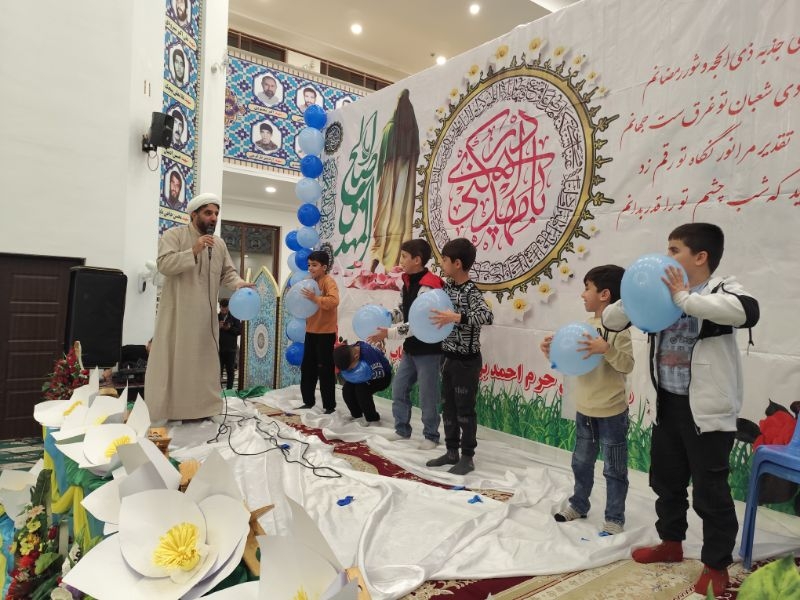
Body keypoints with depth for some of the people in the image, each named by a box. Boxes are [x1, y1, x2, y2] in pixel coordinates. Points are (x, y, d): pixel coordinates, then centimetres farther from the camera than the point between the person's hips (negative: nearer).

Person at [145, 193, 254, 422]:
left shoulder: (219, 243, 12)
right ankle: (162, 411, 6)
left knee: (203, 360, 9)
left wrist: (240, 284, -13)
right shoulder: (174, 235, -4)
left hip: (205, 315, 5)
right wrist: (193, 251, -24)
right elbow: (164, 264, -17)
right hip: (177, 313, -5)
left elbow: (228, 273, 8)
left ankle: (199, 407, 19)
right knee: (172, 360, -2)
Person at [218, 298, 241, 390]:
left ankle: (229, 390, 9)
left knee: (230, 371, 4)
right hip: (219, 348, 0)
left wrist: (230, 328, -14)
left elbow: (239, 330, 1)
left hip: (231, 348, 0)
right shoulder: (216, 317, 7)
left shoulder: (234, 318, 5)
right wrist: (217, 327, -13)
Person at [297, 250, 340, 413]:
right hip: (311, 331, 8)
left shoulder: (329, 281, -13)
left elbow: (333, 301, -28)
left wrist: (315, 298, -34)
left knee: (325, 370, -3)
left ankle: (330, 406, 6)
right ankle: (308, 402, 26)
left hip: (325, 333, -8)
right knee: (307, 368, 14)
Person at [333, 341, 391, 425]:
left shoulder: (368, 352, -36)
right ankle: (356, 415, 11)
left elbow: (380, 373, -31)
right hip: (365, 375, 7)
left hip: (383, 377, -7)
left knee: (361, 389, -28)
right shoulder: (348, 352, -17)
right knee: (347, 389, -13)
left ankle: (372, 418, -10)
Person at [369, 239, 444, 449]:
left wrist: (388, 333, -26)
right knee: (398, 389, 14)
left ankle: (431, 436, 20)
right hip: (410, 349, 9)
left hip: (428, 350, -9)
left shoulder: (429, 288, -22)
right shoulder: (408, 283, 6)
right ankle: (402, 429, 29)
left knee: (427, 396, 3)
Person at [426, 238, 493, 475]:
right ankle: (452, 452, 29)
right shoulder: (447, 287, 5)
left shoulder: (471, 291, -19)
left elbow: (488, 316, -33)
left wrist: (457, 317, -41)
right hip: (448, 358, 8)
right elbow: (435, 314, 16)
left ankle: (467, 457, 16)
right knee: (448, 407, 15)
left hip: (466, 361, -8)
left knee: (465, 409, 3)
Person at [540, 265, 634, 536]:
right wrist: (552, 353, -8)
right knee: (581, 462, 21)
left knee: (614, 468, 8)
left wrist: (606, 349, -38)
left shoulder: (618, 327, -16)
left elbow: (627, 364, -24)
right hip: (584, 410, 7)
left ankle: (614, 518, 21)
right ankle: (578, 504, 37)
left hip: (611, 412, -7)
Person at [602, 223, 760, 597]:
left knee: (710, 490, 7)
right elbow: (611, 320, 6)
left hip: (707, 409, -6)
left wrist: (685, 298, -28)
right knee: (666, 480, 20)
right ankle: (671, 543, 40)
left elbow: (747, 312, -36)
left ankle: (716, 565, 26)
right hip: (668, 405, 7)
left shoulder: (720, 291, -12)